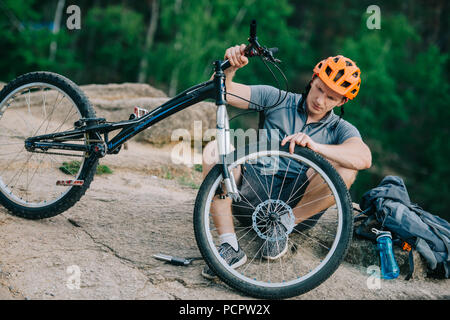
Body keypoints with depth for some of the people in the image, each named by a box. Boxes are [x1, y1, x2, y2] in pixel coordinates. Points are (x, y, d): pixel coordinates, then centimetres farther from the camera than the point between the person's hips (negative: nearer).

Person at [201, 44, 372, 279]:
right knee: (215, 150, -23)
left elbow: (364, 158, -21)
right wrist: (230, 68, -25)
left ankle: (283, 226, -9)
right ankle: (230, 247, -26)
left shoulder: (340, 129, 4)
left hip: (299, 204, -1)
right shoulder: (277, 100, 6)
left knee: (346, 169, -24)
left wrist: (315, 146, -37)